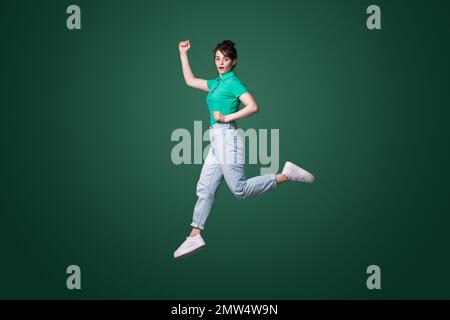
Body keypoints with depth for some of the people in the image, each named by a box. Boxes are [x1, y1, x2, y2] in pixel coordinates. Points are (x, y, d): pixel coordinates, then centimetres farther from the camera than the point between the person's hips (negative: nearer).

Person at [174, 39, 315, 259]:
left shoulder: (233, 82, -7)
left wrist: (227, 117, -17)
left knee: (240, 189, -9)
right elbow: (190, 81, 31)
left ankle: (287, 175, -2)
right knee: (205, 189, 5)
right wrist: (183, 54, 31)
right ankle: (195, 236, 7)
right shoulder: (217, 83, 18)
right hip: (217, 140, 9)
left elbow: (253, 106, -19)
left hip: (227, 137, -9)